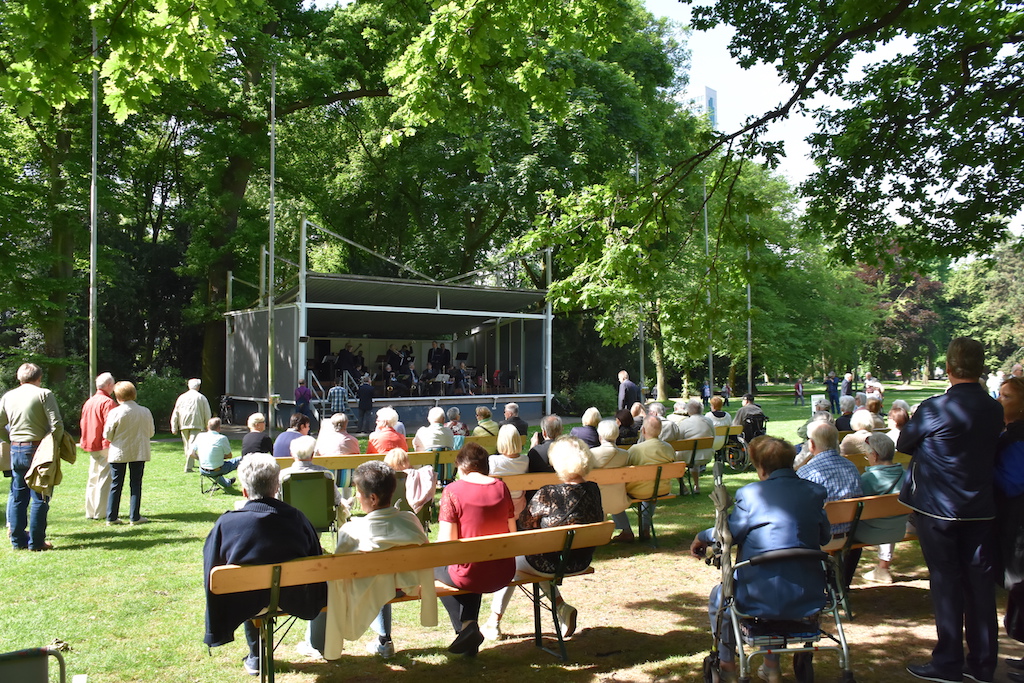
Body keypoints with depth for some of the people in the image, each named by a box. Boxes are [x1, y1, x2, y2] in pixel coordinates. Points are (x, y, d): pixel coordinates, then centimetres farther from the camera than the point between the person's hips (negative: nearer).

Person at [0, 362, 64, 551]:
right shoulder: (43, 394, -8)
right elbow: (56, 424, -15)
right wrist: (55, 444, -2)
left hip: (16, 451, 6)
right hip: (38, 450, -5)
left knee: (18, 496, 14)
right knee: (39, 498, 2)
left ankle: (18, 540, 20)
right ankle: (36, 541, 4)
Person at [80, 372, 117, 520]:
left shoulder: (88, 402, 12)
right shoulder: (108, 402, -14)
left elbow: (83, 423, 16)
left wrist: (85, 442, 21)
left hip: (91, 446, 8)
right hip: (105, 445, -8)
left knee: (93, 478, 14)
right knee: (105, 479, -3)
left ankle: (90, 512, 18)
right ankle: (101, 512, -1)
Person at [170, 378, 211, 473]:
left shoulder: (181, 397, 11)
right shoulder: (201, 398, 3)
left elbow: (175, 413, 10)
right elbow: (207, 414, 2)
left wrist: (174, 427, 14)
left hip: (184, 425, 3)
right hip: (197, 424, -3)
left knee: (187, 445, 17)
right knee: (193, 445, -8)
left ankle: (189, 464, 29)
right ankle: (188, 467, -18)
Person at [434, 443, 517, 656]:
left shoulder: (453, 491, -11)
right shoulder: (502, 487, 2)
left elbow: (446, 542, -13)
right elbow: (512, 532, 7)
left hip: (469, 576, -5)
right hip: (504, 575, 5)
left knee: (434, 566, 25)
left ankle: (465, 626, 13)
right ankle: (470, 630, 30)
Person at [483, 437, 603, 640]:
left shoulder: (548, 494, -25)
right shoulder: (593, 490, -9)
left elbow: (524, 525, -12)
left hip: (551, 564, -5)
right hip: (581, 563, 5)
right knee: (536, 558, 33)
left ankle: (494, 622, 33)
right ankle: (561, 607, 22)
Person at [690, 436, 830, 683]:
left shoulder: (750, 494, -11)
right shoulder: (815, 492, 1)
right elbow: (824, 537, 13)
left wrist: (701, 537, 13)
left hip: (763, 597, -4)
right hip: (809, 598, 5)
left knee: (719, 596, 28)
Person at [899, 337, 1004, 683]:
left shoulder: (934, 408, -18)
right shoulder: (995, 409, -1)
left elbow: (903, 444, -4)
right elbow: (990, 450, 12)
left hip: (937, 508, -5)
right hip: (981, 508, 5)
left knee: (946, 583, 4)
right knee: (980, 583, 11)